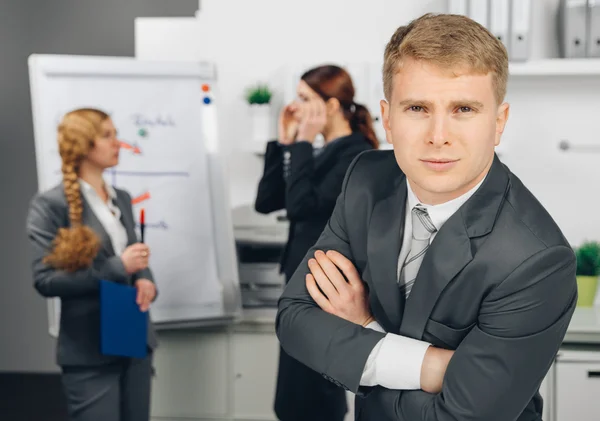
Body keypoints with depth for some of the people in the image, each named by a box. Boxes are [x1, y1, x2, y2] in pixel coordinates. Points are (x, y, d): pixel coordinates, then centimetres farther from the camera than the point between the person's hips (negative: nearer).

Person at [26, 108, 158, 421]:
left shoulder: (122, 198, 13)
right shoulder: (50, 205, -9)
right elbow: (45, 280, -15)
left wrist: (144, 280, -6)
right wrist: (117, 268, -19)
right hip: (90, 352, -7)